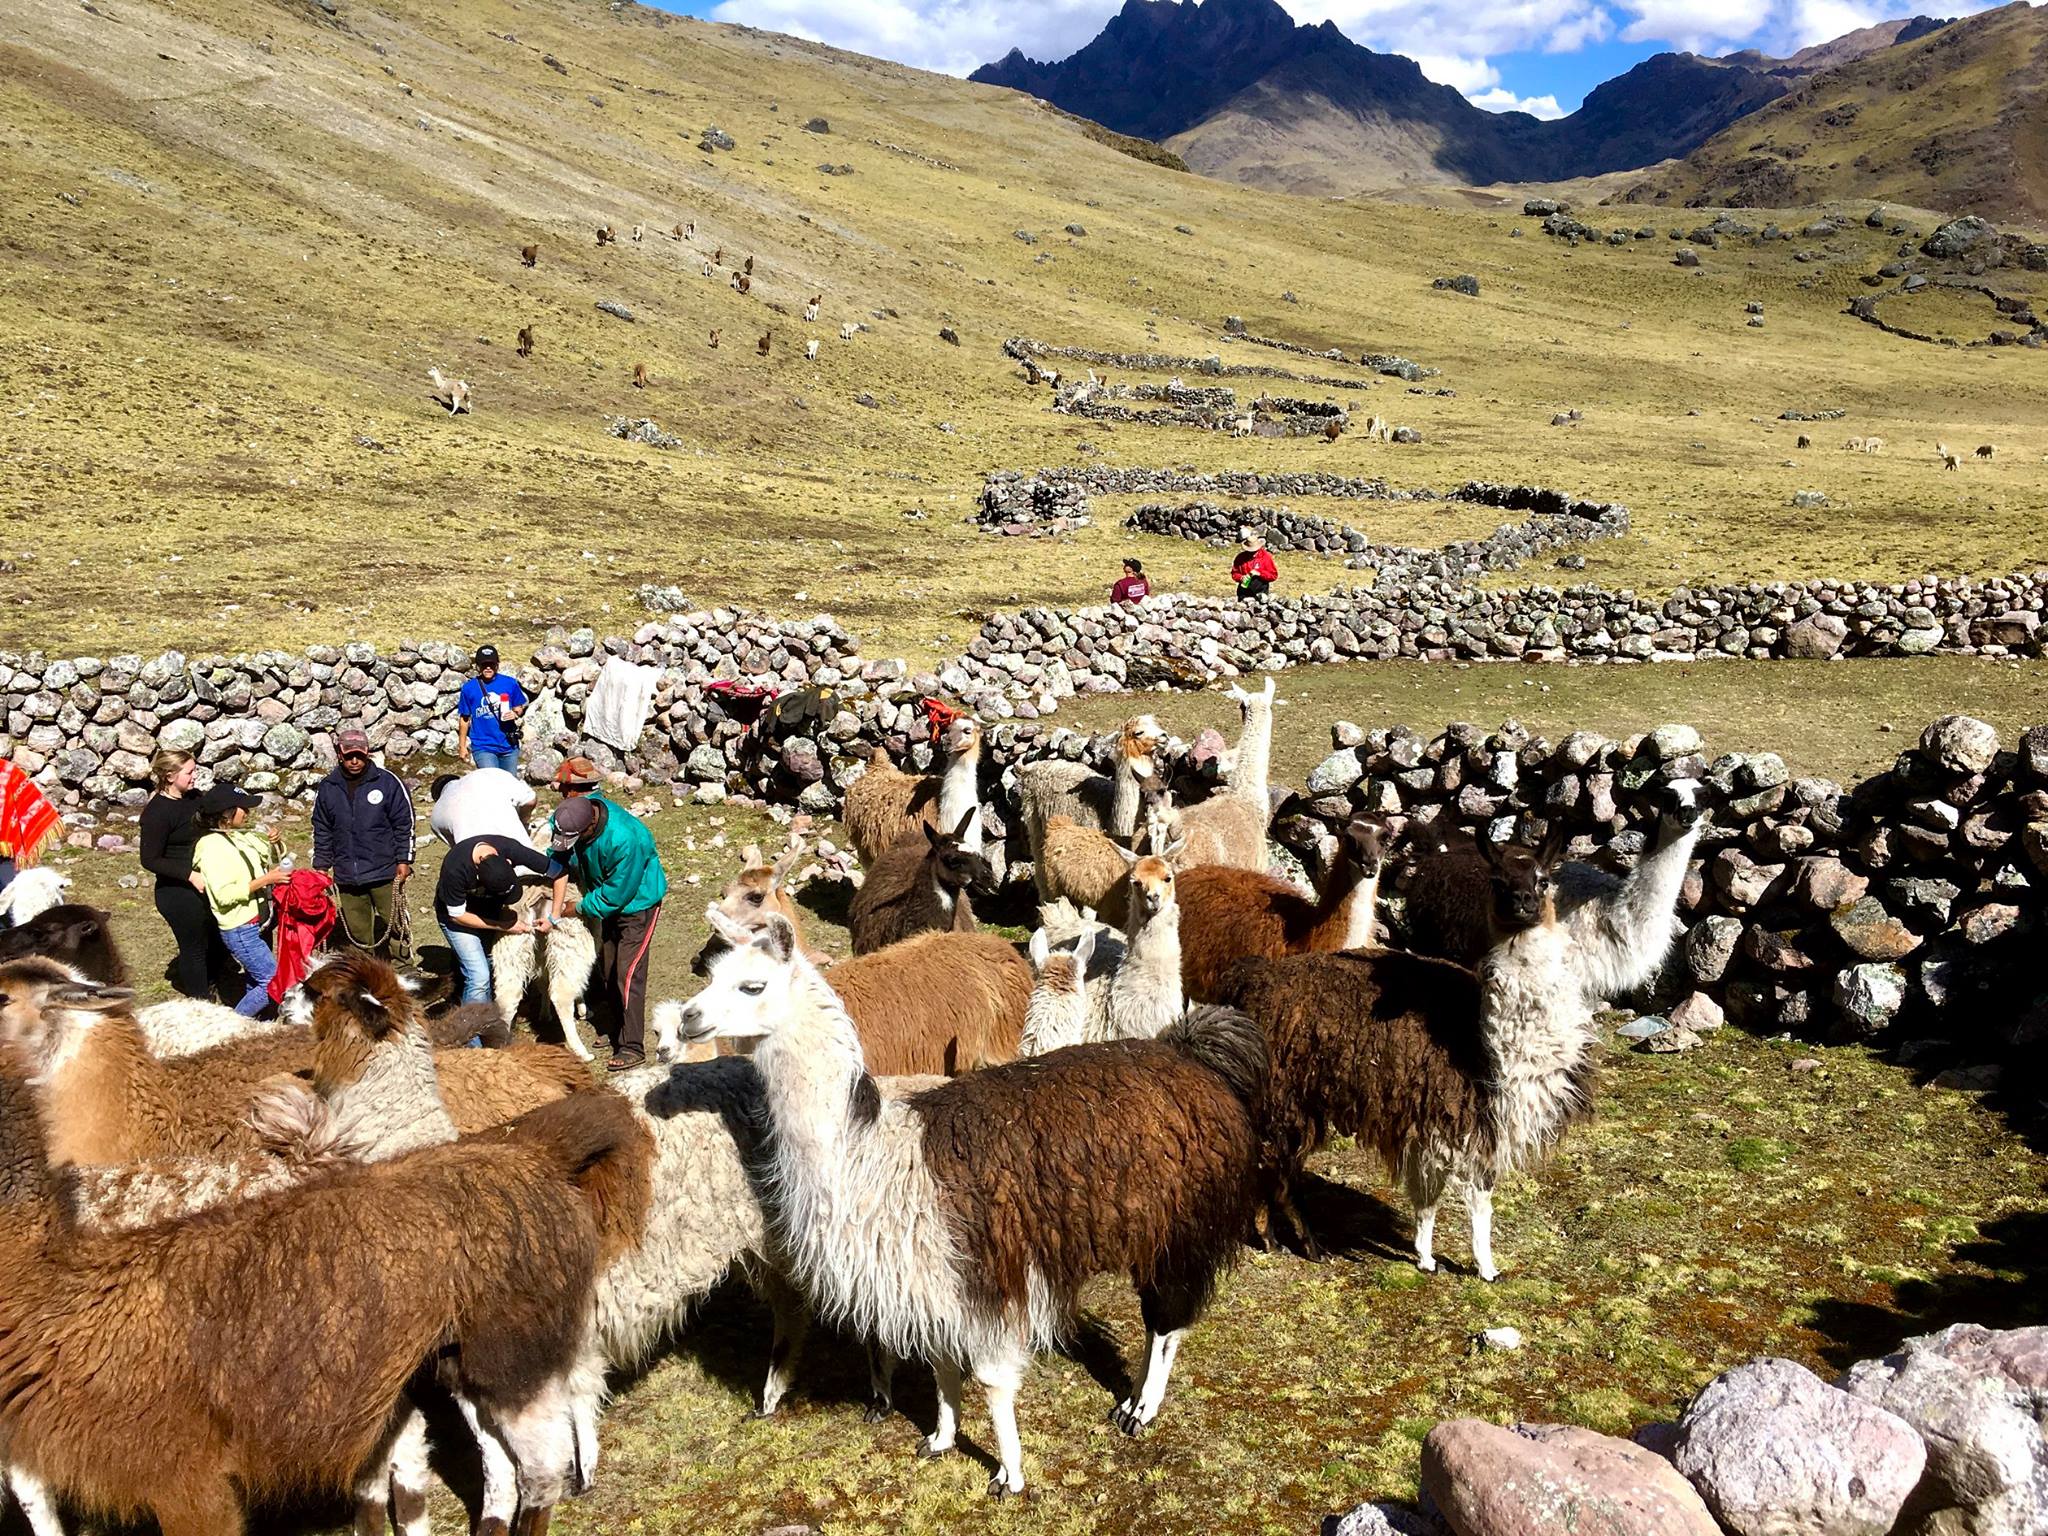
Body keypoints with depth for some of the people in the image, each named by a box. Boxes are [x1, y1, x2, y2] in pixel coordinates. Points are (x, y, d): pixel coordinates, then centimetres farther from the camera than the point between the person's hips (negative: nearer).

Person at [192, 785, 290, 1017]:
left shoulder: (238, 836, 7)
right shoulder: (214, 845, -17)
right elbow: (224, 894, -24)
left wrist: (271, 845, 3)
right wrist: (266, 880, -22)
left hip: (255, 925, 9)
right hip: (240, 930, -9)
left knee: (257, 985, 15)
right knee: (273, 984, -9)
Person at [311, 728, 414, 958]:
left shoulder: (387, 782, -3)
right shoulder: (327, 788, 5)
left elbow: (404, 824, 0)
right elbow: (321, 832, 14)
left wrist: (404, 860, -3)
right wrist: (321, 866, 11)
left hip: (384, 872, -3)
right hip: (346, 876, 3)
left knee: (392, 923, 1)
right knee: (356, 931, 8)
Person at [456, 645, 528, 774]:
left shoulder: (510, 683, -1)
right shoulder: (469, 688, -2)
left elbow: (520, 707, 11)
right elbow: (464, 718, 6)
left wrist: (515, 713, -13)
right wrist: (462, 746, 9)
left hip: (509, 745, 2)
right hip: (483, 747, -2)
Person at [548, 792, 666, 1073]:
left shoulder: (624, 839, -39)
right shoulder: (566, 820, -20)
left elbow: (616, 895, -28)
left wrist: (579, 907, -15)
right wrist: (555, 914, -13)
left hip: (636, 899, -7)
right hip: (605, 895, 7)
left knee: (628, 975, -9)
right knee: (605, 969, 17)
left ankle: (632, 1047, -2)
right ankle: (614, 1029, 34)